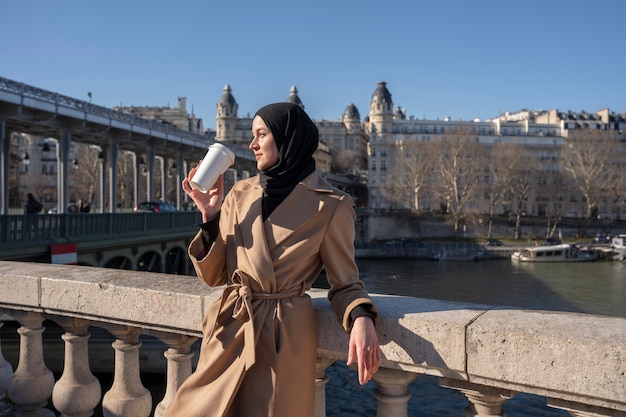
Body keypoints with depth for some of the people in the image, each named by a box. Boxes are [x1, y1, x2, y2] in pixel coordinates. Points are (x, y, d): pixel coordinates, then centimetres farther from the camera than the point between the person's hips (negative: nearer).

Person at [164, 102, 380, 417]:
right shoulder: (240, 194, 5)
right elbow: (213, 275, 6)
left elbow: (345, 283, -3)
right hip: (229, 333, 4)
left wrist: (362, 319, -23)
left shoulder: (329, 205, -8)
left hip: (283, 340, -4)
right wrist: (210, 216, -6)